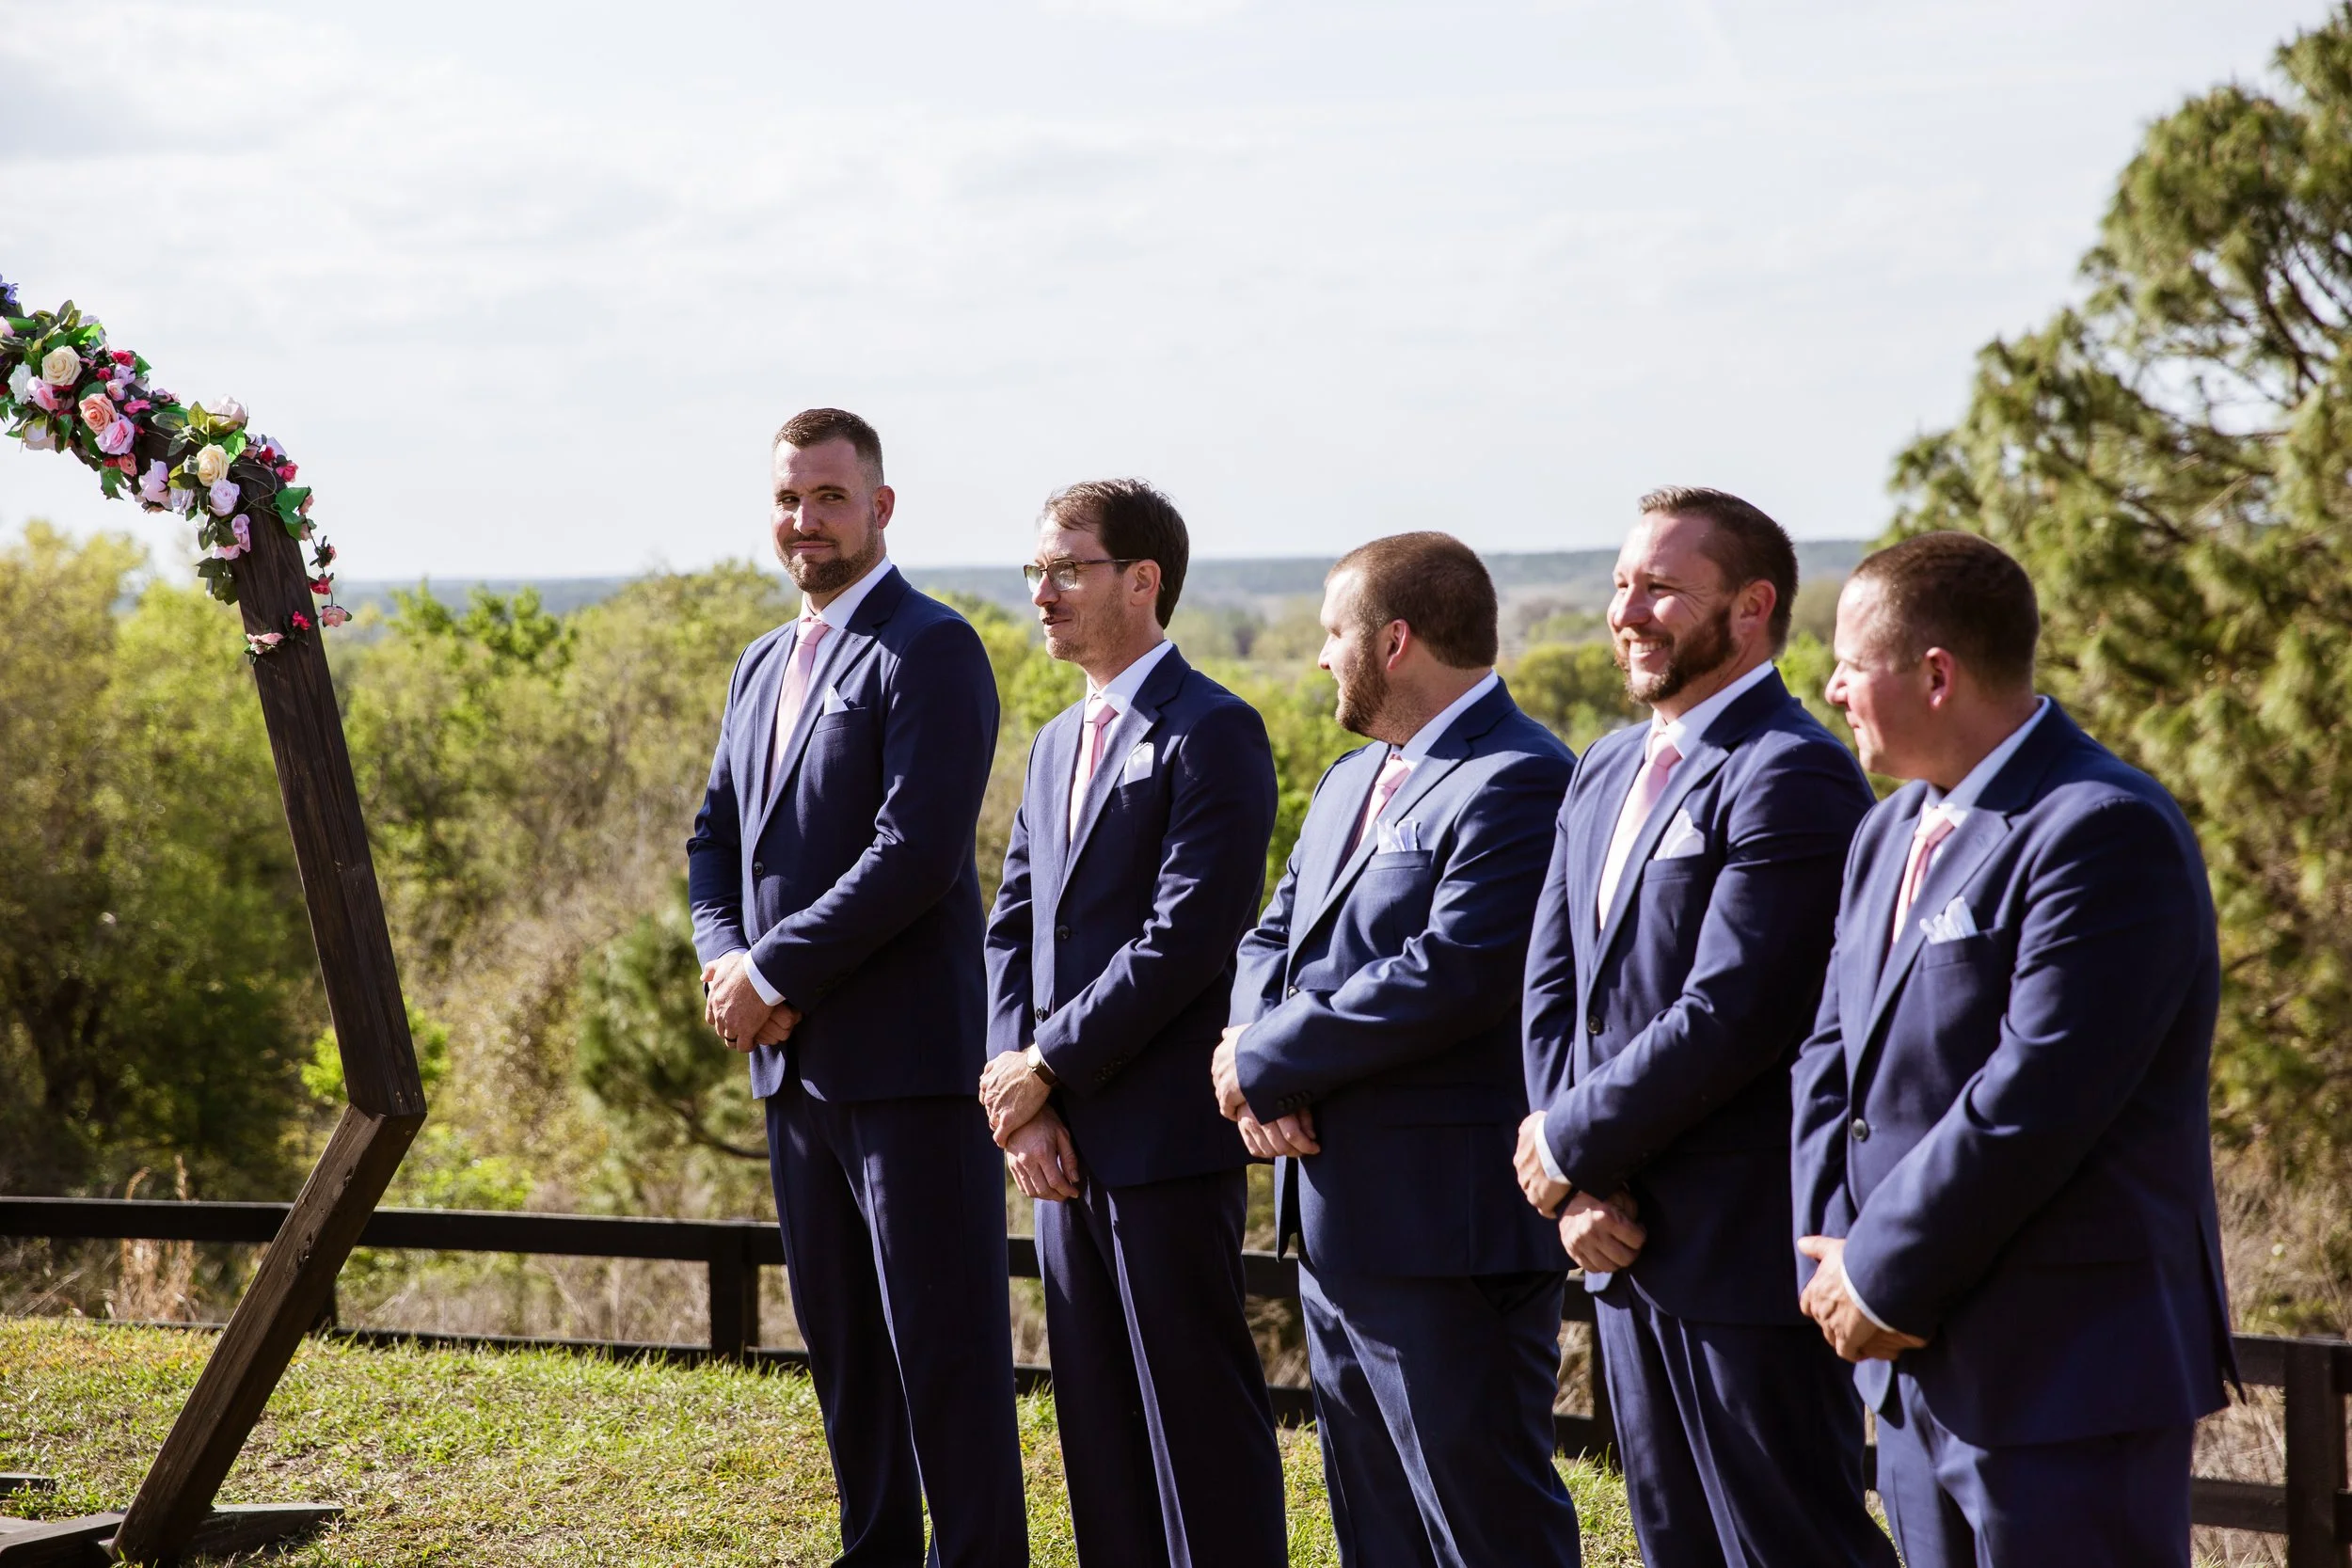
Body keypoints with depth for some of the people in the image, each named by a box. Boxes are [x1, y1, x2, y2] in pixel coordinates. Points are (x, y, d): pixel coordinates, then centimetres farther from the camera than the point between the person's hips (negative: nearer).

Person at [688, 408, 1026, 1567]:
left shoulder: (930, 650, -10)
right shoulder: (764, 666, 17)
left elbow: (916, 854, -19)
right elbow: (717, 839, 19)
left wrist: (774, 972, -14)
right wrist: (727, 962, -1)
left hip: (907, 1058, -8)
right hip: (795, 1061, 8)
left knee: (944, 1342, -5)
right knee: (838, 1340, 14)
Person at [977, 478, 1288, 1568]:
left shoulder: (1211, 733, -10)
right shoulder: (1057, 744, 18)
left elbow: (1188, 937, -18)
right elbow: (1013, 929, 14)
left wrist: (1046, 1066, -13)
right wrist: (1020, 1098, 0)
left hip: (1168, 1138, -8)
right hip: (1066, 1143, 8)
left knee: (1199, 1415, -3)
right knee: (1097, 1417, 12)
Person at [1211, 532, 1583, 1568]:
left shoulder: (1517, 781, -15)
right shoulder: (1351, 782, 18)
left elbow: (1449, 976, -24)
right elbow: (1274, 938, 17)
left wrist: (1263, 1058, -15)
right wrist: (1254, 1047, -6)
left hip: (1445, 1226, -10)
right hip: (1336, 1218, 10)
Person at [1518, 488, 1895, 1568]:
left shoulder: (1791, 775, -15)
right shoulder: (1606, 771, 14)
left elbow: (1729, 1015, -22)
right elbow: (1552, 991, 11)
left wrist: (1573, 1143, -12)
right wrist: (1578, 1189, -2)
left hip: (1747, 1256, -9)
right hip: (1625, 1242, 9)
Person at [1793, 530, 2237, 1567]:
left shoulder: (2105, 832, -16)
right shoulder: (1890, 835, 15)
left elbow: (2031, 1100, -22)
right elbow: (1832, 1056, 12)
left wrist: (1884, 1282, -15)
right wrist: (1836, 1255, -3)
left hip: (2065, 1376, -8)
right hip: (1918, 1365, 9)